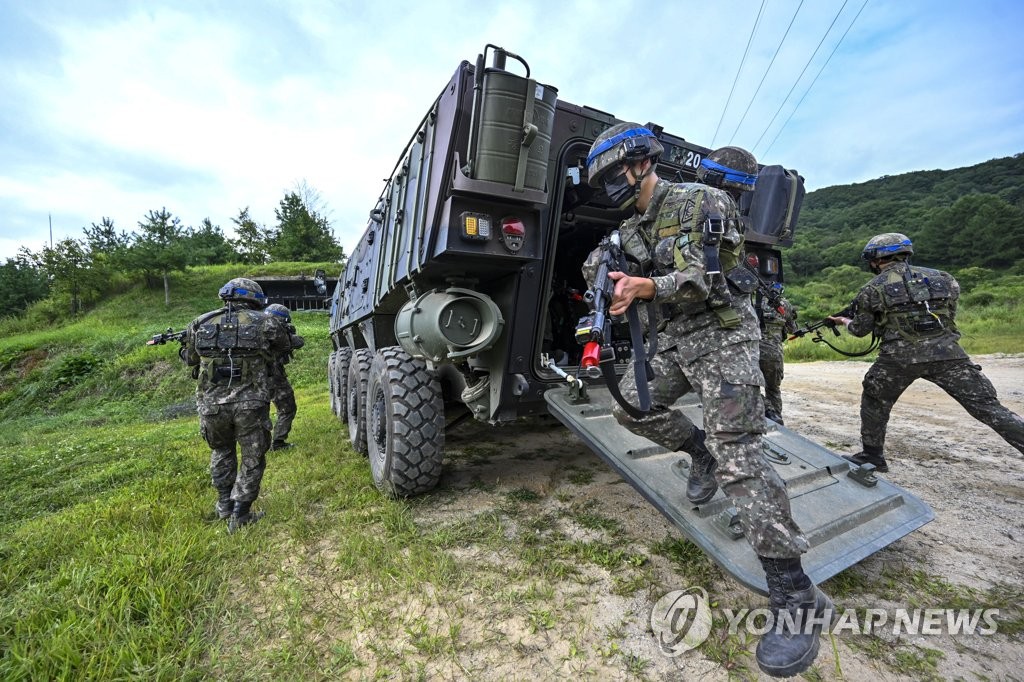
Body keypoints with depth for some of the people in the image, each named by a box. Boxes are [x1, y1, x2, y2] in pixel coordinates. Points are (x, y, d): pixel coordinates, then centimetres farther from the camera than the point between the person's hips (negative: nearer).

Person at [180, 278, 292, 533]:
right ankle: (240, 515, 17)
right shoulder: (265, 323, 0)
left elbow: (190, 360, 20)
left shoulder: (199, 324, 9)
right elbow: (283, 347, 16)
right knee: (252, 458, 14)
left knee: (221, 451, 28)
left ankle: (224, 505, 36)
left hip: (211, 403, 4)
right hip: (251, 404, -3)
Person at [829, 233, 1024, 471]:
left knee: (874, 404, 16)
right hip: (947, 352, 3)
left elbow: (861, 330, 10)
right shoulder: (941, 277, 15)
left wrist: (845, 321, 31)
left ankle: (872, 456, 21)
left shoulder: (872, 289, 3)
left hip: (900, 357, -3)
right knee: (988, 407, 7)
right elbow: (950, 315, 23)